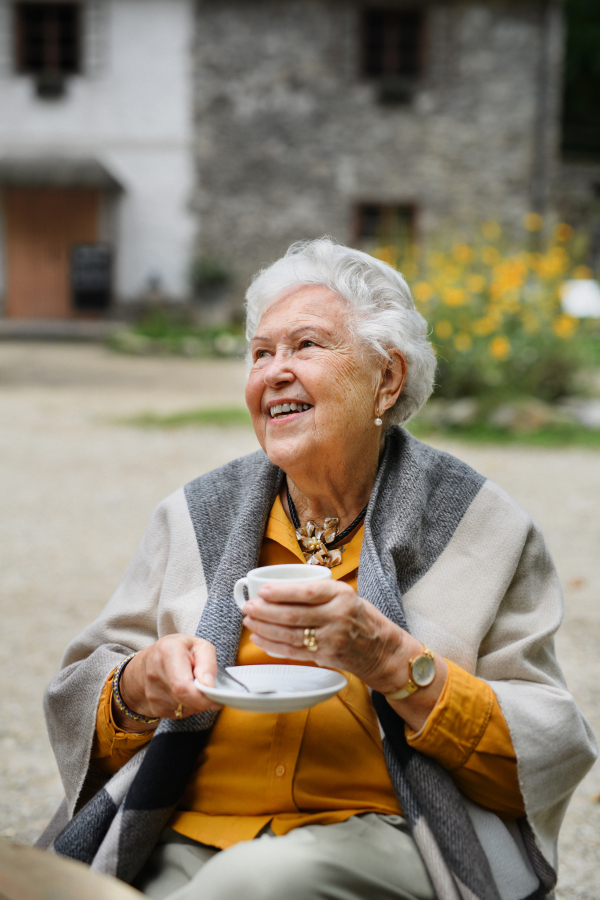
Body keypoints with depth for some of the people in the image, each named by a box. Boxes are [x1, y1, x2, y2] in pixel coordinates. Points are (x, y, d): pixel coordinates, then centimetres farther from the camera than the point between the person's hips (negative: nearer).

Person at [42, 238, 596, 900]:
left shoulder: (480, 529, 4)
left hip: (380, 839, -1)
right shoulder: (193, 518, 13)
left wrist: (395, 664, -17)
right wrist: (138, 688, -10)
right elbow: (75, 707, 14)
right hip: (187, 839, 2)